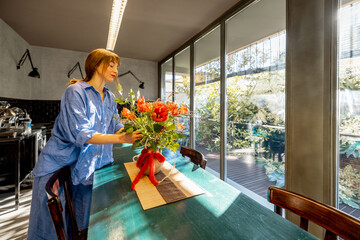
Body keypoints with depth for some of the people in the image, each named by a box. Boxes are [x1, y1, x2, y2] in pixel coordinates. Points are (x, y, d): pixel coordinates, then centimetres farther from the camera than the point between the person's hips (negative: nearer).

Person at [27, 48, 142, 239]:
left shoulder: (110, 98, 7)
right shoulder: (75, 91, -15)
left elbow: (116, 128, 2)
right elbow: (80, 134, -25)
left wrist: (136, 133, -16)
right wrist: (121, 138, -34)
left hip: (87, 167, 5)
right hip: (59, 165, -5)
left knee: (84, 221, 12)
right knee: (52, 224, 10)